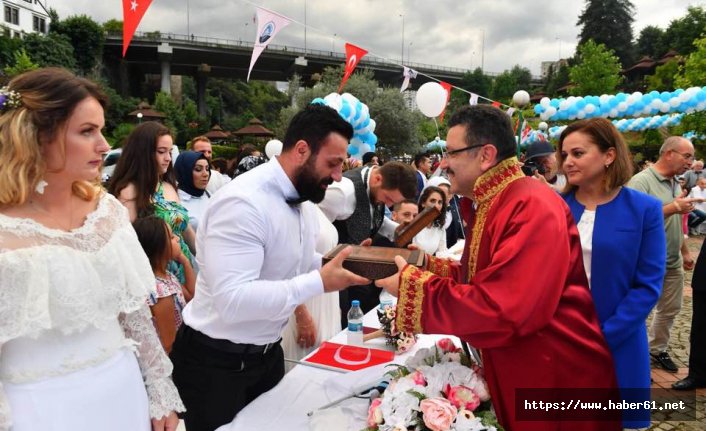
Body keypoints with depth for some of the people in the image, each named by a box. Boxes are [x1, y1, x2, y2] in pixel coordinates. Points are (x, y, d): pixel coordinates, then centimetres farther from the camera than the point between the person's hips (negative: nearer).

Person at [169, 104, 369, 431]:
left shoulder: (302, 200, 2)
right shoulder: (243, 202, -27)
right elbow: (232, 300, -34)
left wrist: (338, 264, -6)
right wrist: (319, 282, -31)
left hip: (267, 352, 8)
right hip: (216, 363, -8)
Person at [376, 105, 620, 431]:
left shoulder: (533, 207, -25)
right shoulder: (490, 205, 8)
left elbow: (502, 311, -33)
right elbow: (479, 278, 13)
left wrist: (412, 285, -24)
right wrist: (426, 265, -2)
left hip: (558, 381, -9)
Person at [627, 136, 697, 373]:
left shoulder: (675, 183, 10)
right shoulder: (641, 181, -17)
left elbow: (676, 224, 18)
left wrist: (685, 252, 19)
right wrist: (673, 207, -25)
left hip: (672, 263, 9)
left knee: (669, 309, 19)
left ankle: (657, 349, 37)